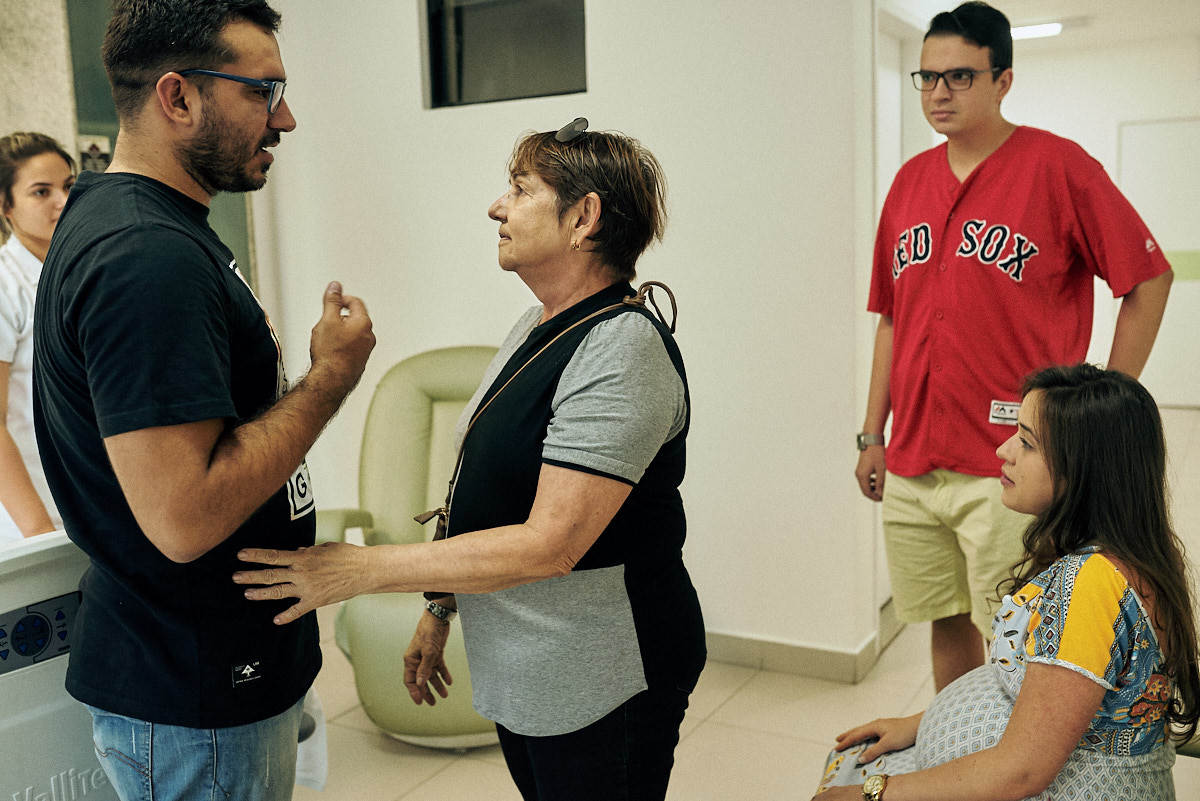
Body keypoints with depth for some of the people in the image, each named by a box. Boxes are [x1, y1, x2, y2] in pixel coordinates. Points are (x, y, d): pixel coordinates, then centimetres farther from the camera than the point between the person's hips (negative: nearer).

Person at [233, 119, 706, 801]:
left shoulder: (622, 349, -22)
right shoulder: (539, 329, 8)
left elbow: (550, 543, -27)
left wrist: (361, 569, -25)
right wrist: (442, 607, 15)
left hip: (599, 686, -8)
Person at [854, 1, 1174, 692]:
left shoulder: (1057, 164, -6)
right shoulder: (911, 180, 10)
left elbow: (1150, 281, -2)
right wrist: (873, 435, 13)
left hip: (1010, 471, -5)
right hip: (911, 466, 5)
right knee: (947, 625, 16)